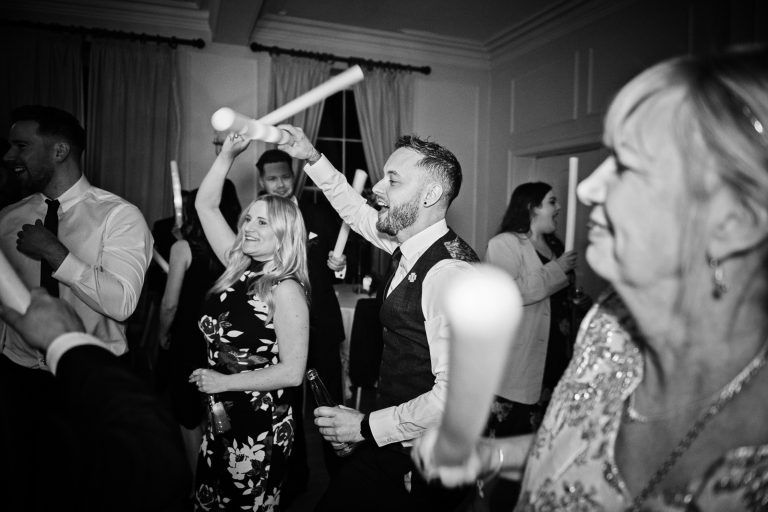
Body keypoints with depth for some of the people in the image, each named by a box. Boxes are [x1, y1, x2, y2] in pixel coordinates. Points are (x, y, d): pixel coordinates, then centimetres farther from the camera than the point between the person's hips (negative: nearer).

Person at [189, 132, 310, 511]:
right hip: (221, 417, 7)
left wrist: (226, 382, -15)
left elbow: (292, 372, -20)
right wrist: (227, 154, -5)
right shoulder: (239, 269, 1)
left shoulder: (286, 290, -18)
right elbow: (205, 205, 4)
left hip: (259, 426, -6)